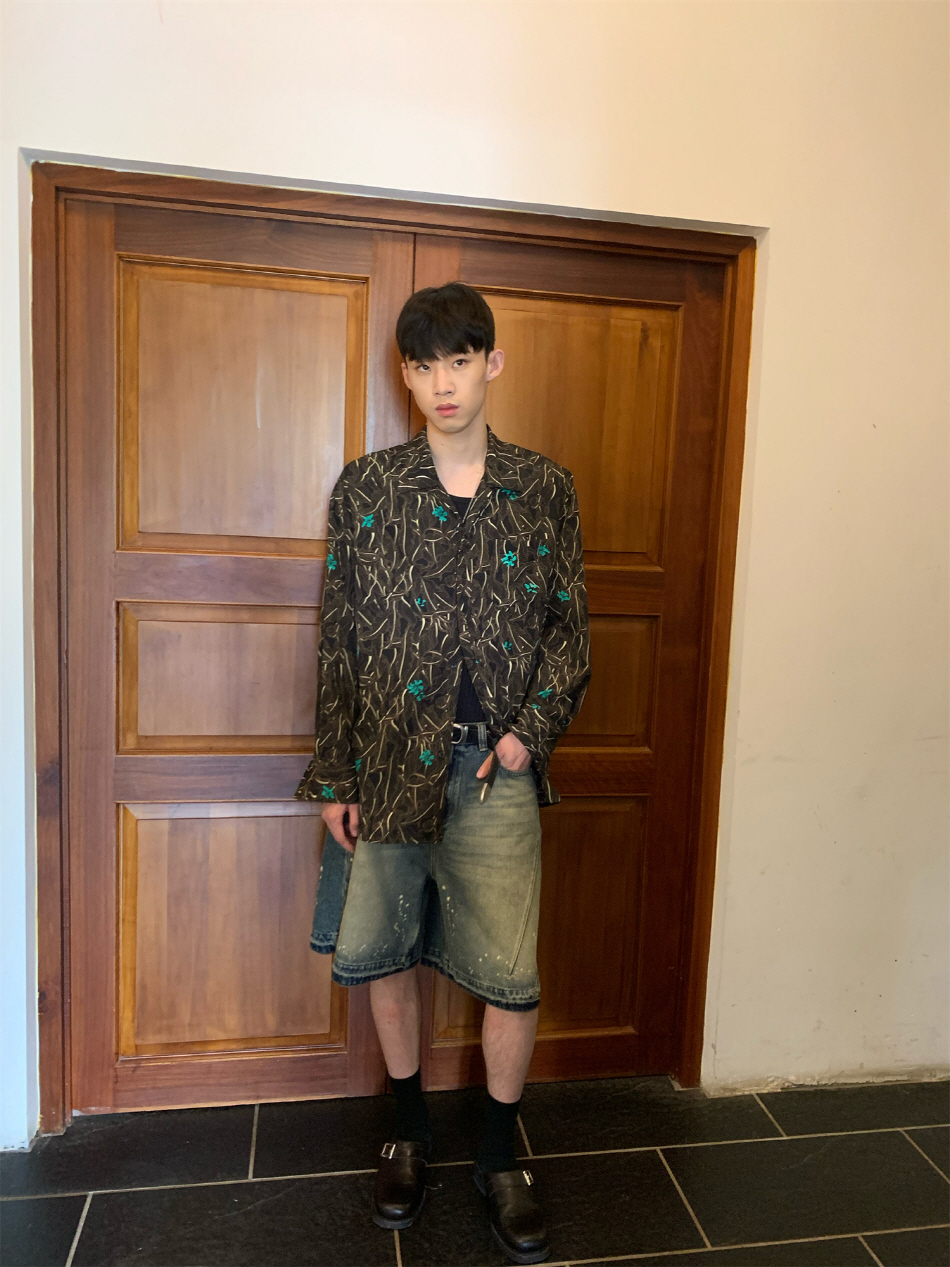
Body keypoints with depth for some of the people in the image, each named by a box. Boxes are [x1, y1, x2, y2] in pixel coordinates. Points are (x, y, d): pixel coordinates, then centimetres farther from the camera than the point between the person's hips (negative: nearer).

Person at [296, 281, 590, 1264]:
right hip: (389, 759, 1)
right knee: (380, 952, 13)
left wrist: (532, 729, -9)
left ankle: (500, 1155, 30)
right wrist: (335, 776, 0)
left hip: (496, 762, -1)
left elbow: (569, 628, 5)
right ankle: (409, 1133, 39)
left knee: (512, 972, 3)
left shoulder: (543, 490, 2)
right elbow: (338, 643, 2)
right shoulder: (365, 488, 2)